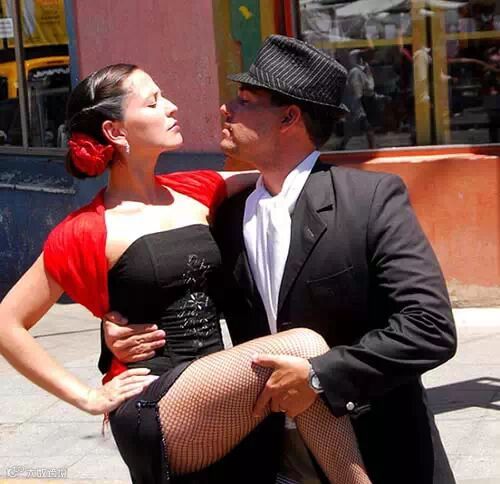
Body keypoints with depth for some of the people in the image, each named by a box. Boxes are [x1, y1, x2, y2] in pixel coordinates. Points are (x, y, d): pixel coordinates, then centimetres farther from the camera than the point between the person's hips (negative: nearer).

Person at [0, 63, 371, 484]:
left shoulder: (194, 192, 11)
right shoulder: (86, 232, -5)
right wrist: (89, 398, -4)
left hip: (220, 402, 7)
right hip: (156, 413, -7)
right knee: (300, 347, -23)